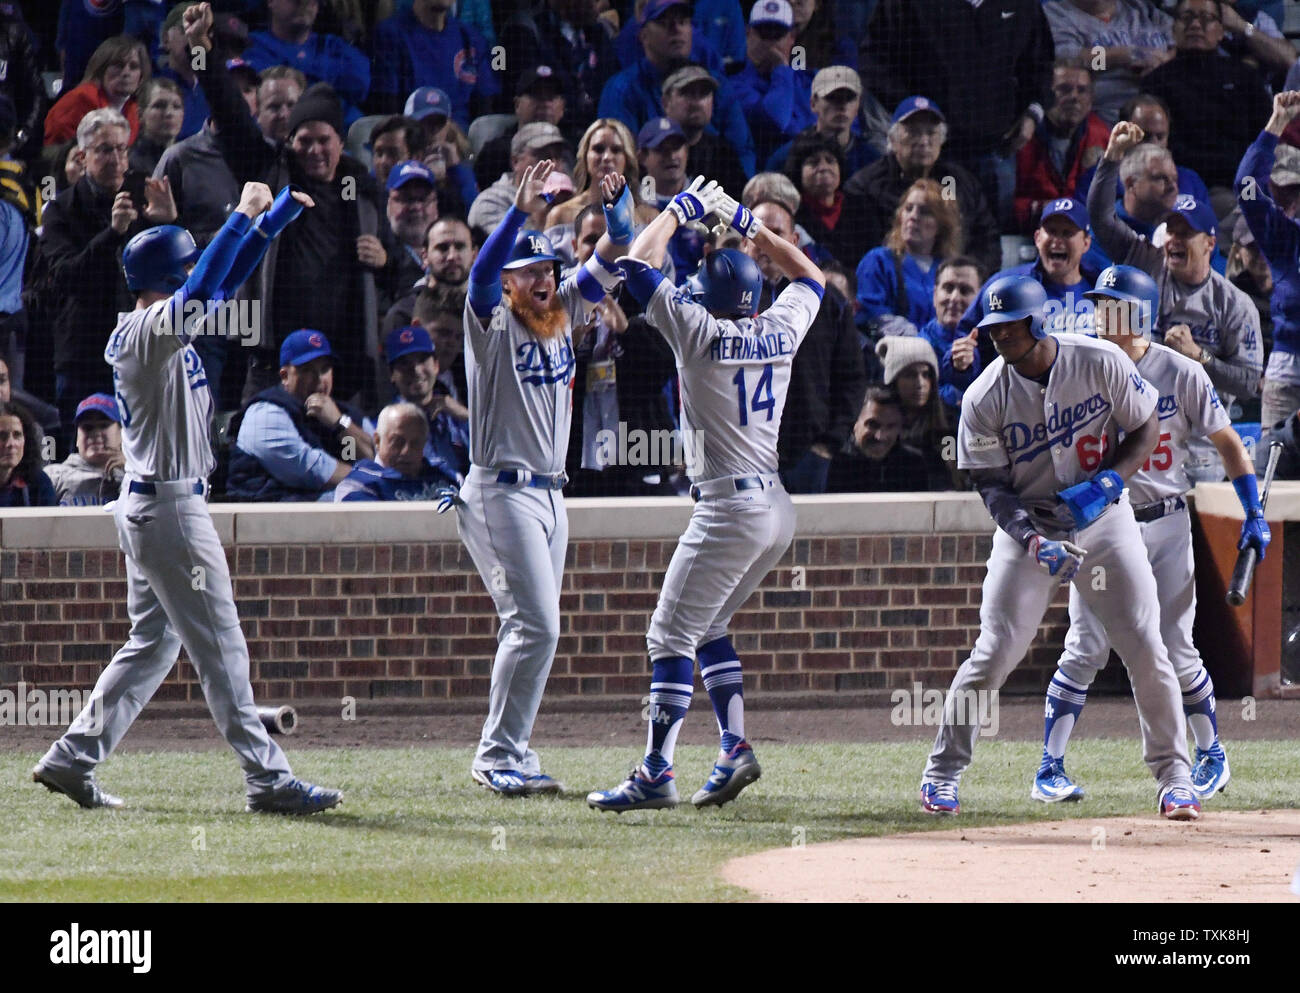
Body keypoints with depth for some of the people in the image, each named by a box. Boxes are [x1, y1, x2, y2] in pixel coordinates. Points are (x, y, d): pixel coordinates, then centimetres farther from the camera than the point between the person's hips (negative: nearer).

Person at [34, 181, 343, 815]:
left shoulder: (154, 328, 12)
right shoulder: (148, 330, -16)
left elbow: (223, 279, 19)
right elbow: (199, 293, -34)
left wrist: (280, 212, 15)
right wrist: (243, 216, -30)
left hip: (146, 508, 10)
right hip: (169, 509, -10)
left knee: (154, 643, 15)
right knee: (220, 648, -7)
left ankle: (70, 761, 15)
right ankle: (268, 780, -5)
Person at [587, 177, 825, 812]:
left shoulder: (702, 333, -11)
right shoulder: (781, 331, 6)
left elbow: (637, 264, -6)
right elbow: (809, 275, 28)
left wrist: (682, 209, 6)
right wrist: (746, 223, 26)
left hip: (729, 509, -8)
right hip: (777, 510, 8)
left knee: (671, 638, -5)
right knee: (707, 626, 20)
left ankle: (655, 774, -9)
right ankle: (734, 747, 10)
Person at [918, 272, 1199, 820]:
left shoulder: (1101, 362, -13)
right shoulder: (984, 399, -13)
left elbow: (1147, 429, -1)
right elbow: (993, 486, -11)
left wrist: (1108, 482, -19)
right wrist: (1034, 541, -28)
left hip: (1104, 521, 1)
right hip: (1027, 528, -1)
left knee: (1146, 648, -5)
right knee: (995, 651, -9)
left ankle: (1174, 775, 8)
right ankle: (943, 772, 5)